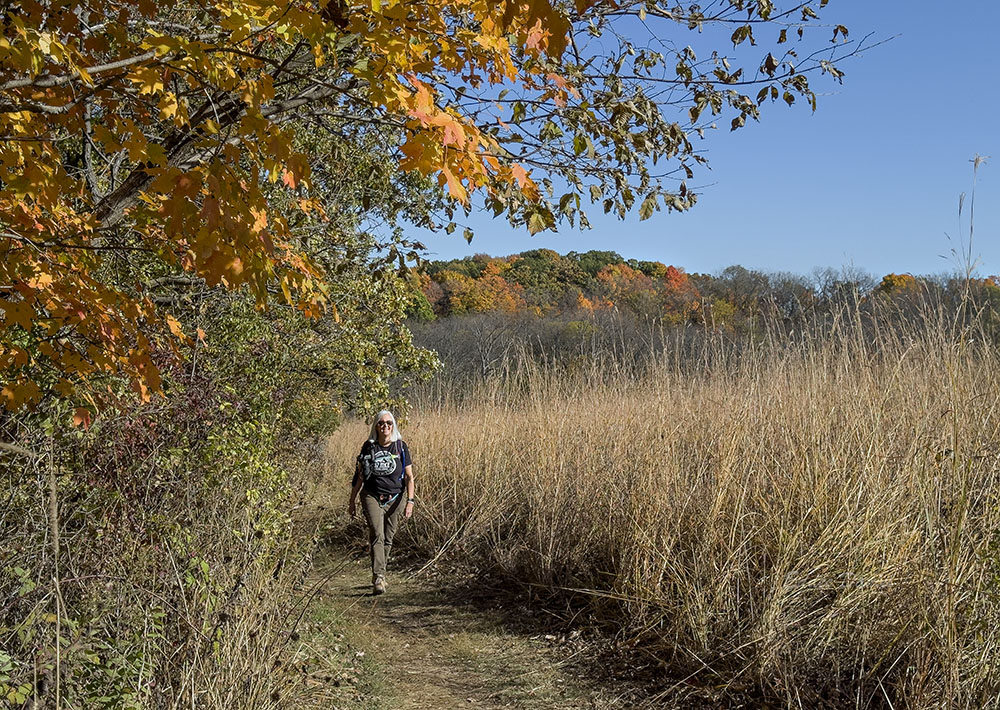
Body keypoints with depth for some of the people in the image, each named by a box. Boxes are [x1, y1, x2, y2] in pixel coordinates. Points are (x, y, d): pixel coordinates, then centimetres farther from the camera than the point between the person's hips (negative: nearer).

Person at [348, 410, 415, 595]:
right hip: (372, 496, -1)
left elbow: (409, 477, 1)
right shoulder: (368, 446, 2)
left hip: (394, 499, 1)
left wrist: (410, 500, -10)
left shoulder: (401, 447, 1)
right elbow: (359, 475, 9)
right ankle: (379, 577, -22)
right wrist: (352, 501, 11)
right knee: (377, 535, -17)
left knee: (388, 539, 7)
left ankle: (378, 575, 23)